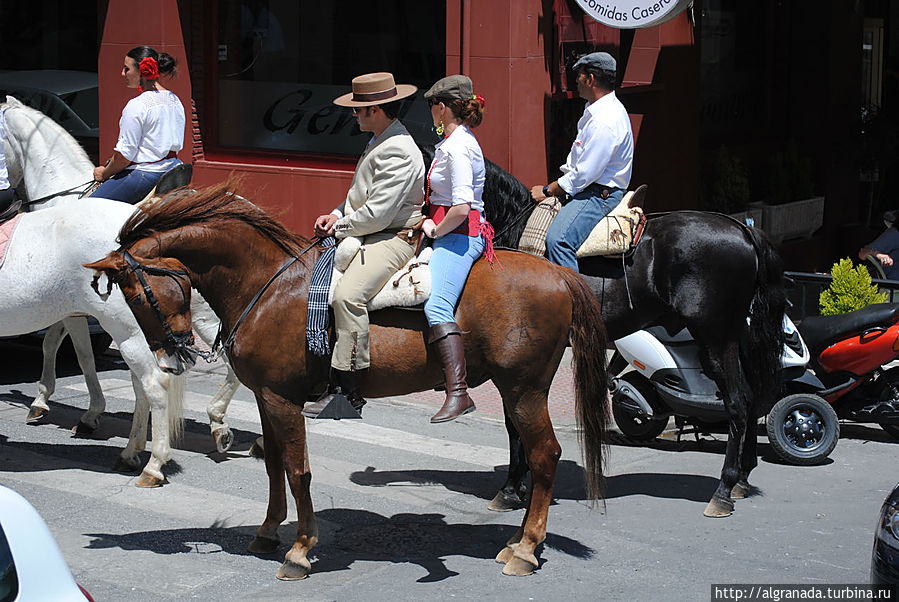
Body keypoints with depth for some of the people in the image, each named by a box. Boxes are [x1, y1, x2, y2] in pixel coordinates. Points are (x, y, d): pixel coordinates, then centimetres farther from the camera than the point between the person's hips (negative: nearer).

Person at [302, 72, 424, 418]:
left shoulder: (397, 151, -19)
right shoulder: (379, 142, 15)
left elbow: (377, 213, -24)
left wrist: (339, 227, -10)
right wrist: (337, 216, 6)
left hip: (393, 240, -11)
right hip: (369, 234, 11)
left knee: (347, 294, -31)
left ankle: (346, 387, -31)